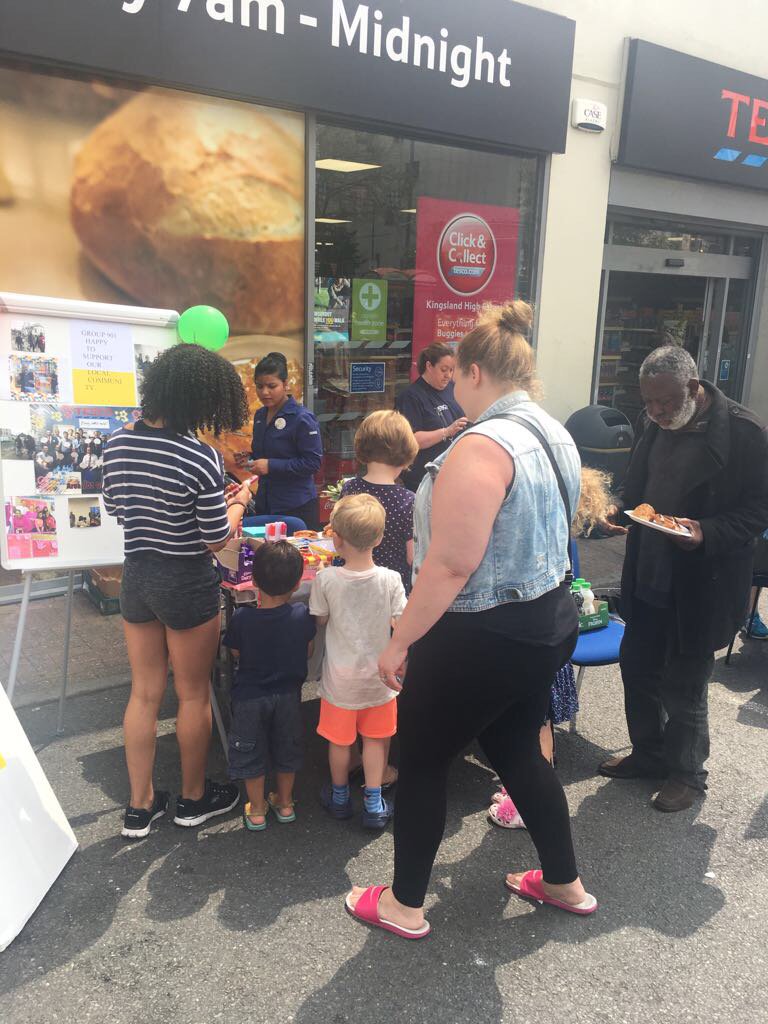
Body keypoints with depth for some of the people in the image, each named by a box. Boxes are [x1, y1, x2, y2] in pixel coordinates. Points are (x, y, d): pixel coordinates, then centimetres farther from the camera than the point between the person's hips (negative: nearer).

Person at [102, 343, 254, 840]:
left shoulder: (117, 443, -2)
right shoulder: (200, 457, -22)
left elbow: (116, 509, 12)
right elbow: (217, 539, -15)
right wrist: (239, 501, 2)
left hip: (136, 576, 6)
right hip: (187, 583, -6)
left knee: (144, 693, 17)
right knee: (194, 694, 13)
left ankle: (140, 806, 29)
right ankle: (194, 798, 31)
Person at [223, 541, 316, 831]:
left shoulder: (242, 619, -21)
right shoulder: (303, 616, -18)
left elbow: (237, 654, -5)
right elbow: (307, 652, -3)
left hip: (250, 696, -1)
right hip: (288, 695, 1)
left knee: (251, 753, 18)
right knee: (286, 749, 22)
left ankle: (257, 811, 30)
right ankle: (285, 803, 37)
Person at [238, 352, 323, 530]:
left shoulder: (302, 418, -13)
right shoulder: (260, 416, 10)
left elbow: (313, 462, -18)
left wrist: (271, 466, -21)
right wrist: (249, 460, 1)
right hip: (264, 503, 7)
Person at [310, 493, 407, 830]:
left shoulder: (326, 579, -18)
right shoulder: (391, 579, -17)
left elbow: (320, 620, -5)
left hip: (341, 678, 0)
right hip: (378, 676, 0)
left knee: (340, 740, 19)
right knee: (376, 739, 18)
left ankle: (339, 796, 39)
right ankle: (374, 805, 25)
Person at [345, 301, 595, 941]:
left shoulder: (483, 447, -24)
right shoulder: (555, 435, 5)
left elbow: (451, 565, -27)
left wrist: (400, 642, -17)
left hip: (483, 640, -9)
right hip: (549, 623, 9)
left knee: (421, 761, 11)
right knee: (518, 751, 26)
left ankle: (404, 905, 30)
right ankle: (564, 882, 43)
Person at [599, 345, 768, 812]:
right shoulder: (652, 423, 2)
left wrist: (708, 534, -27)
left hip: (702, 584, -6)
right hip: (648, 575, 6)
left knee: (684, 685, 6)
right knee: (638, 667, 17)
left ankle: (687, 773, 31)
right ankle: (649, 754, 40)